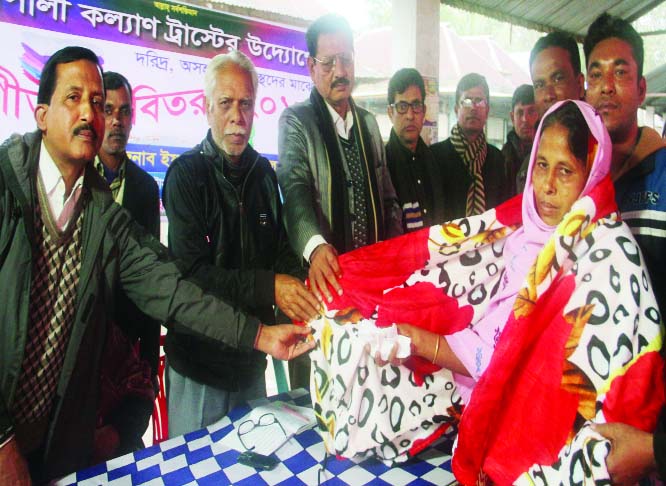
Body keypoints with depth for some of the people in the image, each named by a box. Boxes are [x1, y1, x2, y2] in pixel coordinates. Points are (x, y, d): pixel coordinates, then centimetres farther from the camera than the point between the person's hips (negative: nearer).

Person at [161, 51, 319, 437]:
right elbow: (192, 271, -21)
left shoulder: (262, 170, 5)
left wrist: (299, 288, -15)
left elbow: (281, 249, 4)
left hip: (252, 356, 5)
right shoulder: (187, 173, -13)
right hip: (200, 361, -5)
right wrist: (269, 286, -29)